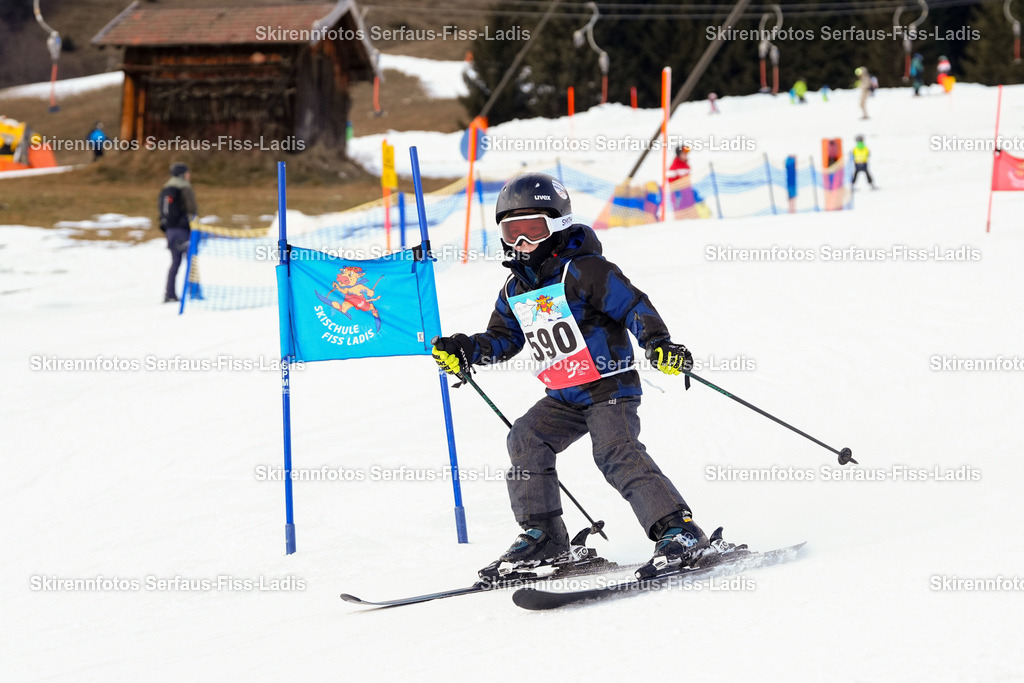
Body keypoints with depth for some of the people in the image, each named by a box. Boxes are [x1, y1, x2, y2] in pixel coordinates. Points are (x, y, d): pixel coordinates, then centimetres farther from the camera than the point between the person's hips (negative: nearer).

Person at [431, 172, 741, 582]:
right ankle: (544, 538, 1)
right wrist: (465, 352, 6)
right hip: (564, 398, 8)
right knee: (526, 441, -9)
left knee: (616, 452, -24)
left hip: (610, 386, -8)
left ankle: (681, 533, -28)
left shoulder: (584, 271, -11)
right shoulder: (515, 290, 12)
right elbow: (503, 338, 23)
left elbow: (633, 306, -15)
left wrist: (658, 343, -30)